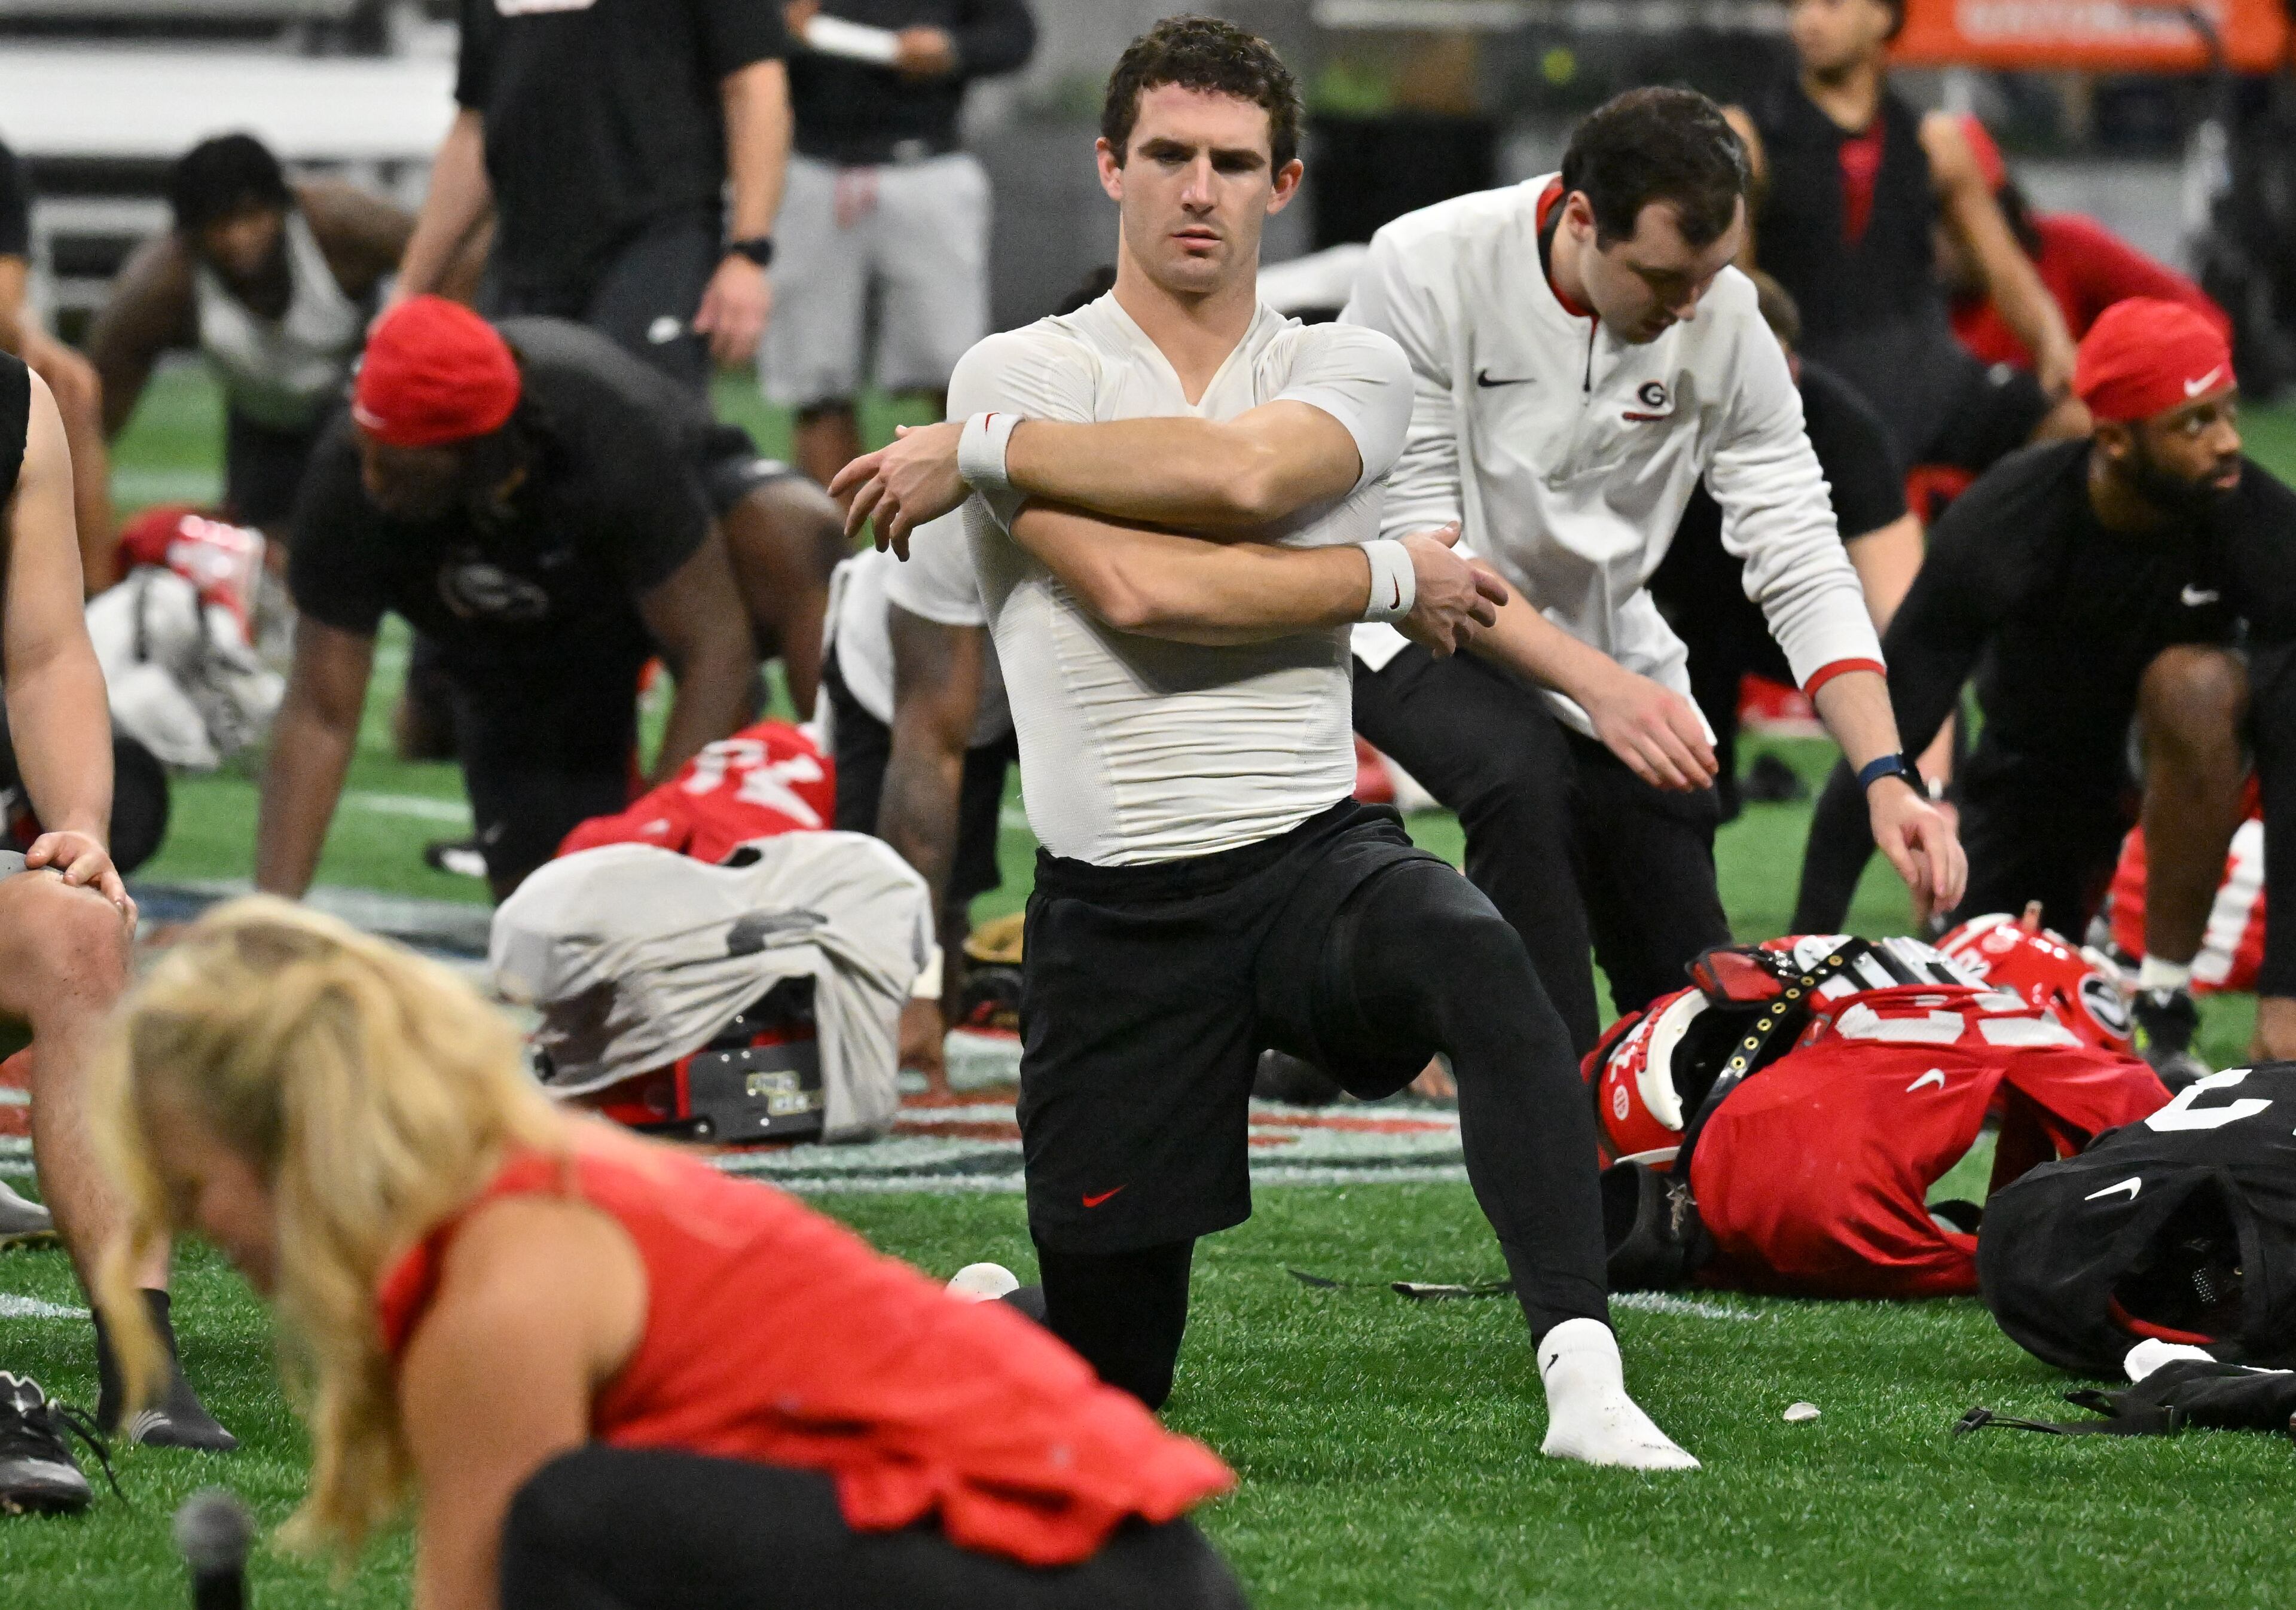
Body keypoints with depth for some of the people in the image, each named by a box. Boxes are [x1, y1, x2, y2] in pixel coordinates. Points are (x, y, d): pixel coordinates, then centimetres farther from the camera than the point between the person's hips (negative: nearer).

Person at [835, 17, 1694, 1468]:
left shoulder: (1351, 370, 8)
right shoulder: (1023, 373, 2)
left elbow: (1243, 472, -17)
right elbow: (1138, 589, -16)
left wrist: (980, 458, -11)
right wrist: (1389, 578, -6)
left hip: (1314, 852, 0)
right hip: (1117, 911, 0)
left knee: (1472, 958, -38)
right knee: (1108, 1381, 6)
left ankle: (1582, 1369, -45)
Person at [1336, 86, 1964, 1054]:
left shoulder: (1722, 319, -15)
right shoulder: (1429, 271, -25)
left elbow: (1801, 564, -13)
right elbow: (1416, 544, -24)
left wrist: (1885, 777, -25)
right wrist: (1596, 685, -34)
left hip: (1603, 634, 4)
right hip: (1417, 629, -4)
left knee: (1694, 992, -3)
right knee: (1522, 770, -36)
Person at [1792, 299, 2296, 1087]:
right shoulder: (2003, 522, -28)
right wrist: (1804, 954, -29)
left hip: (2188, 752, -1)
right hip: (2040, 750, 1)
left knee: (2190, 681, -36)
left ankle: (2163, 1020, -24)